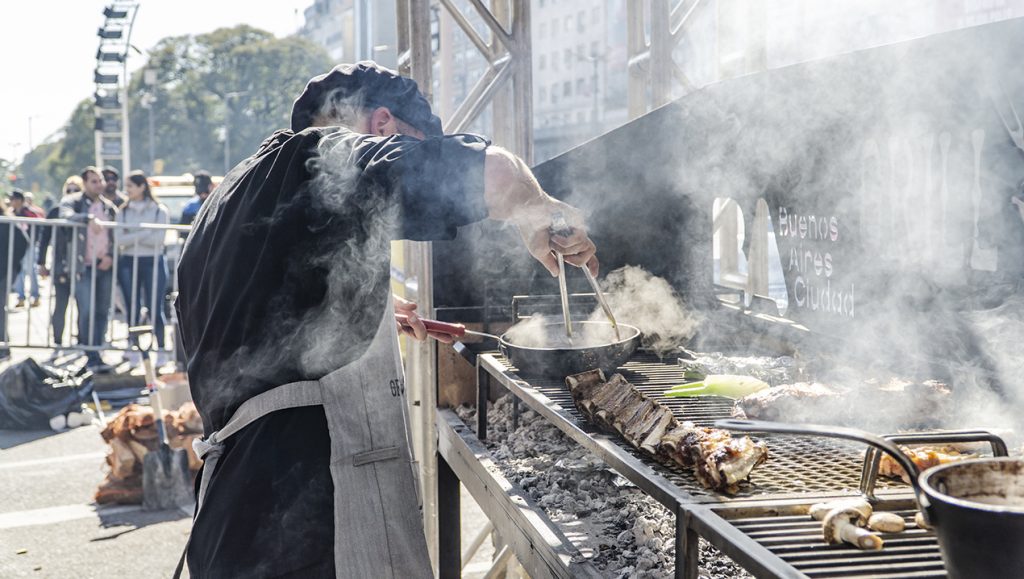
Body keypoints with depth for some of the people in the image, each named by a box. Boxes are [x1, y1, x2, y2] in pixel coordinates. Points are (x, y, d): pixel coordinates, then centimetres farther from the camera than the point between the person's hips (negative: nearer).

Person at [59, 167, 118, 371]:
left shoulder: (110, 207, 13)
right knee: (86, 312, -7)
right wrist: (89, 218, -33)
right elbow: (66, 215, -21)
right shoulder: (73, 201, 1)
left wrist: (111, 255, -1)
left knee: (102, 311, 6)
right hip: (84, 266, -4)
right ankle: (92, 357, -2)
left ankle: (95, 351, 16)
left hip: (105, 265, 4)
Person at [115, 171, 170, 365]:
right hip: (128, 263, 3)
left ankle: (161, 350, 6)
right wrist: (145, 233, -11)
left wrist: (132, 237, -9)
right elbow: (119, 239, -3)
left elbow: (158, 239, -11)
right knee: (132, 308, 5)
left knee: (155, 308, -3)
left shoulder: (159, 210, 0)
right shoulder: (123, 211, 9)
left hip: (153, 262, -3)